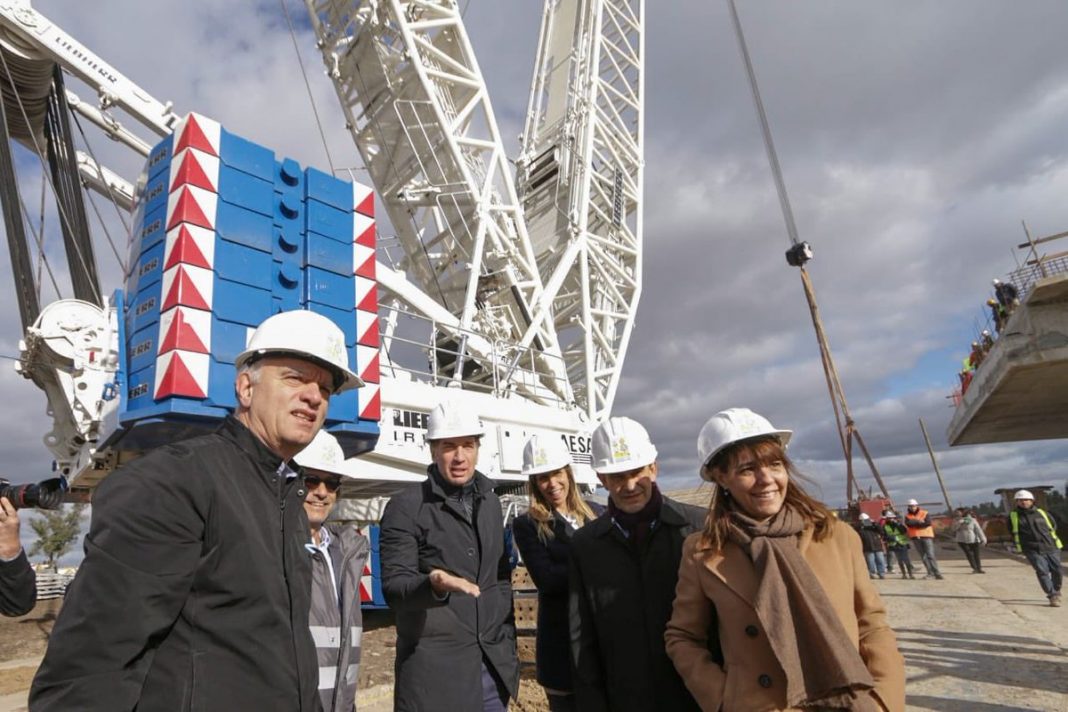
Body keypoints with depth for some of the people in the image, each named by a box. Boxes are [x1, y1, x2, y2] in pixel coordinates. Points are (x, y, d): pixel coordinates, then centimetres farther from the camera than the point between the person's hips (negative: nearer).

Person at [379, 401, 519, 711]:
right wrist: (433, 584, -32)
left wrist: (508, 643, 12)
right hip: (434, 670, -5)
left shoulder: (490, 502, 8)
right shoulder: (405, 507, -9)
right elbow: (394, 588, -13)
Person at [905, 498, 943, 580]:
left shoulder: (925, 513, 1)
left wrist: (914, 523, -12)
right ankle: (930, 572, 14)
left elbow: (928, 523, -15)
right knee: (923, 556, 6)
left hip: (926, 536, -3)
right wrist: (919, 522, -16)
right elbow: (908, 524, -11)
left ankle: (937, 573, -4)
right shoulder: (907, 516, 8)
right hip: (915, 537, 3)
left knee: (930, 555, -8)